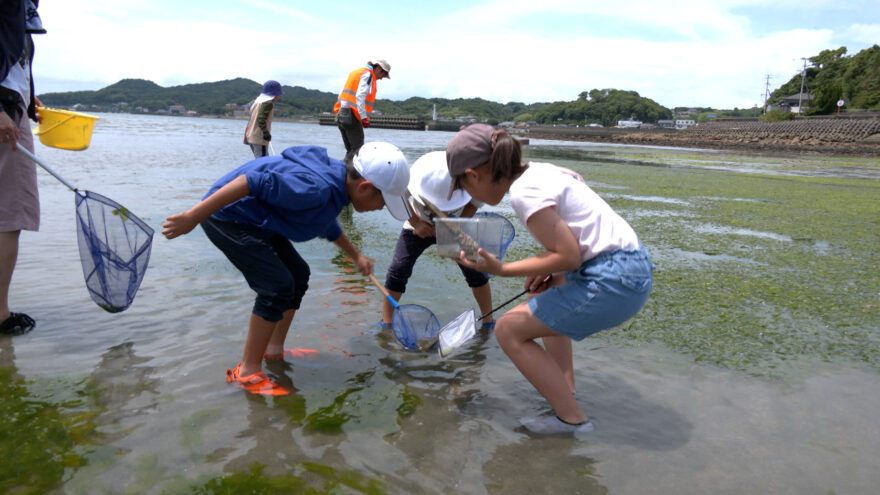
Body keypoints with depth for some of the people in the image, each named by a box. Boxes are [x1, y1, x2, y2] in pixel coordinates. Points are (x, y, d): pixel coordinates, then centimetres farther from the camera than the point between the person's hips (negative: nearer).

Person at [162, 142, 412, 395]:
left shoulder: (337, 181, 2)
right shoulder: (315, 188, -31)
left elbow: (327, 224, 22)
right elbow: (254, 182, -36)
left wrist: (356, 256, 30)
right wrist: (193, 216, -33)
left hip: (254, 220, 10)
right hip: (226, 215, -10)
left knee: (298, 273, 12)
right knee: (278, 285, -15)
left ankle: (274, 351, 24)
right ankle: (247, 372, -2)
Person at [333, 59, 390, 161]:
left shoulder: (356, 72, 25)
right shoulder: (368, 74, -4)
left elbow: (342, 93, 22)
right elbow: (360, 96, -17)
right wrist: (364, 117, -20)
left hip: (341, 114, 9)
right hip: (352, 116, -9)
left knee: (350, 149, 11)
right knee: (358, 149, -10)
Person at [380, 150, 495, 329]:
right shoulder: (414, 178, -35)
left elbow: (474, 204, -13)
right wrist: (415, 222, -22)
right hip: (419, 227, 0)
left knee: (475, 271, -4)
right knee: (398, 270, -10)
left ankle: (488, 322, 15)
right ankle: (386, 323, 5)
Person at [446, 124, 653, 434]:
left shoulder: (524, 193, -17)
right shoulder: (537, 170, 11)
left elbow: (569, 257, -18)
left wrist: (501, 269, -15)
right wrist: (548, 268, 10)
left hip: (614, 281, -10)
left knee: (509, 330, -4)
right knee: (542, 300, 33)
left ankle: (571, 418, 2)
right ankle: (566, 389, 29)